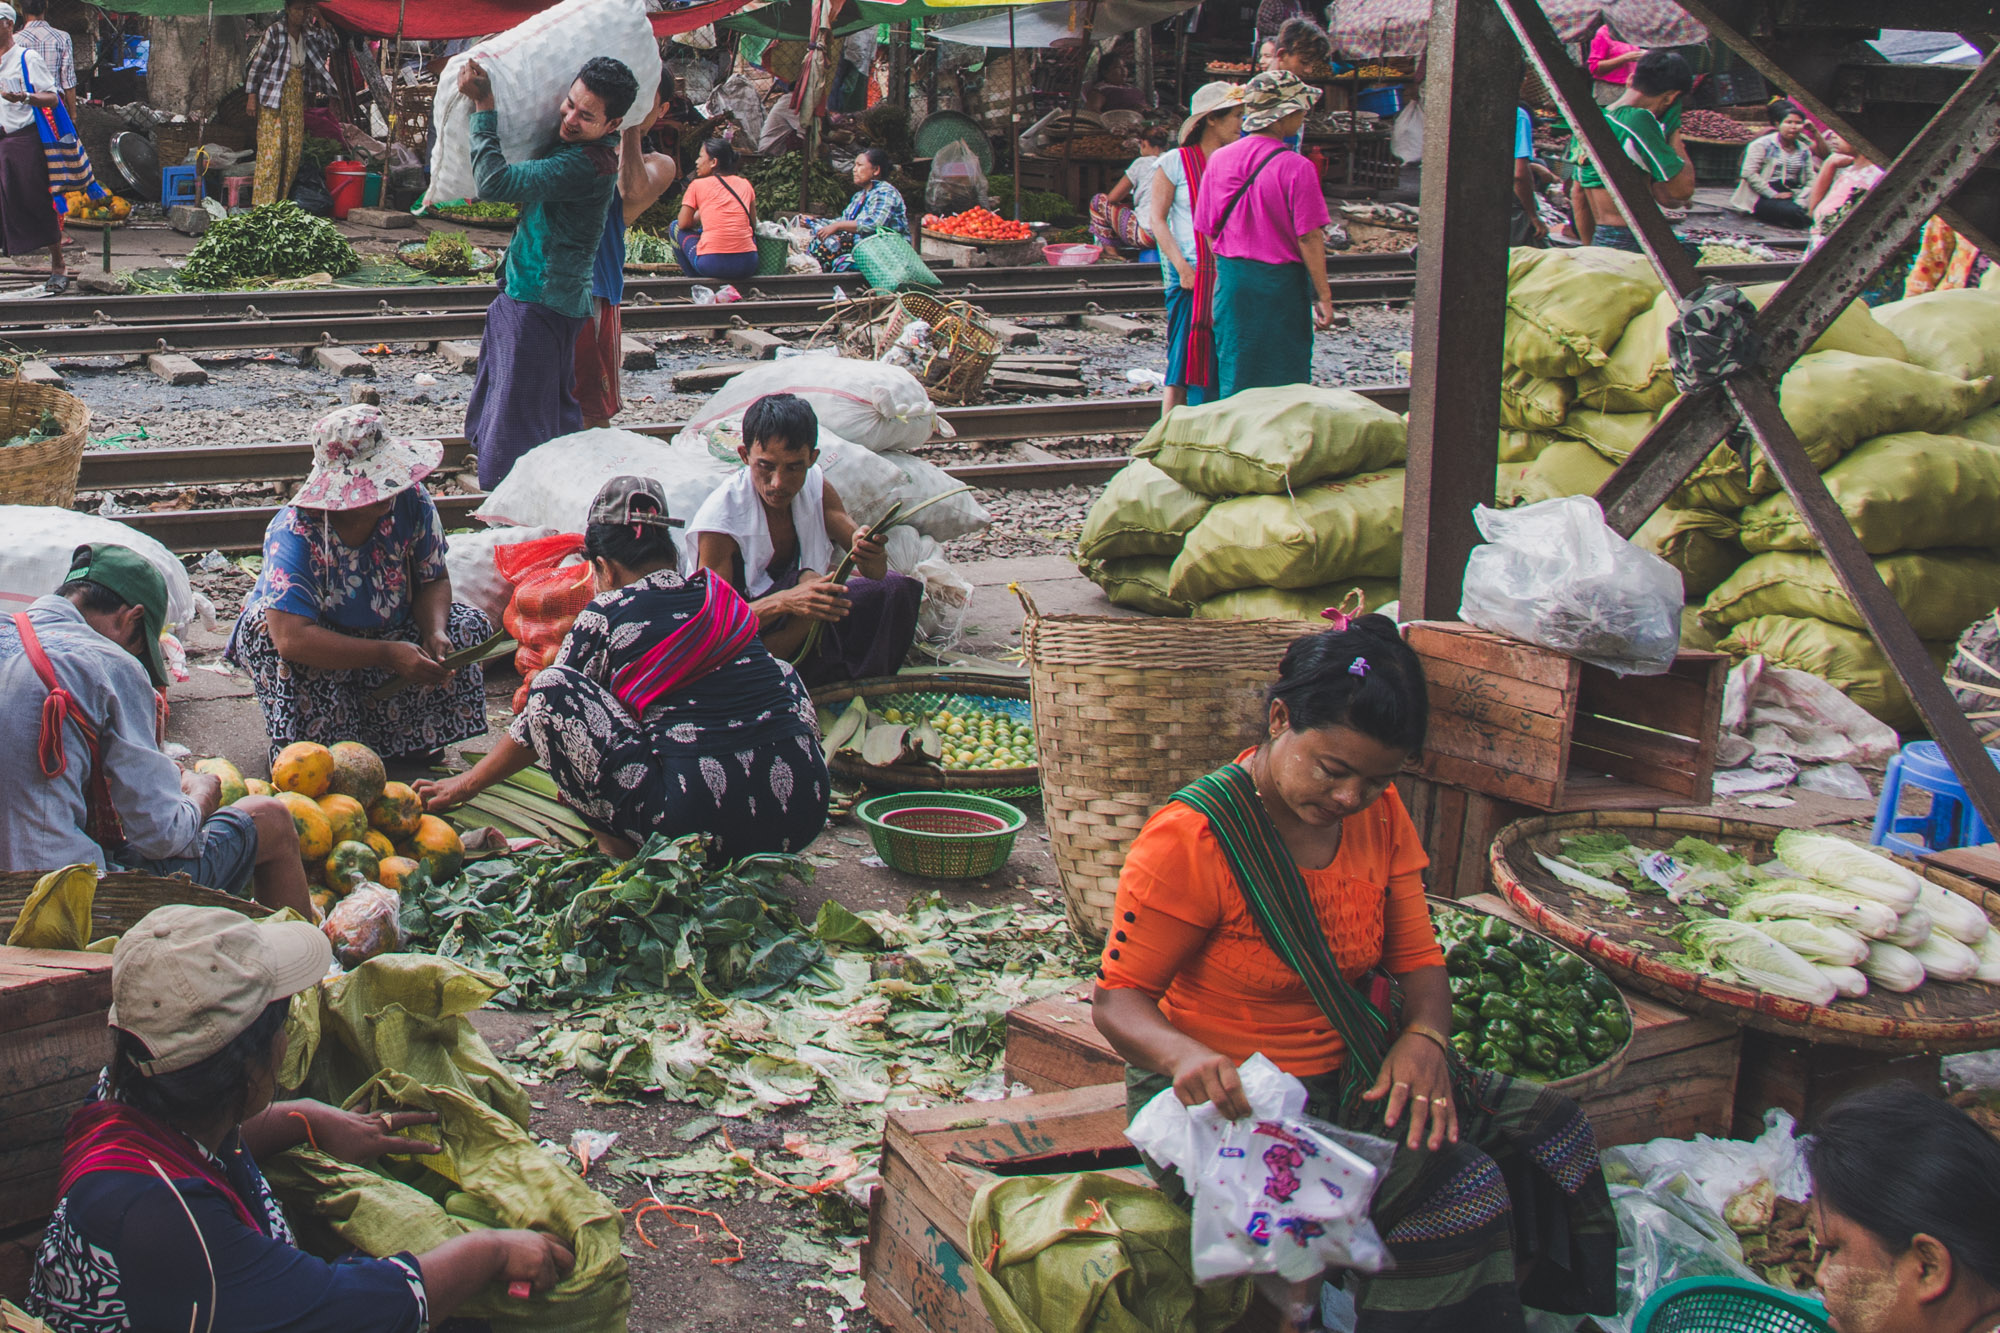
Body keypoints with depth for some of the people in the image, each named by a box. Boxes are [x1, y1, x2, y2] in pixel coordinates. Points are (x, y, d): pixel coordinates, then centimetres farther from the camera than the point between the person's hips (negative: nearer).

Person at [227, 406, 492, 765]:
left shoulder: (411, 499, -19)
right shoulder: (295, 533, -32)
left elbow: (433, 580, -6)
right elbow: (292, 637, -42)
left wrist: (435, 633, -29)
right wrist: (388, 655, -46)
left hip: (387, 630, 4)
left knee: (470, 626, -14)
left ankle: (410, 740, -2)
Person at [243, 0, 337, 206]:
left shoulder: (309, 35, 9)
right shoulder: (274, 32, -7)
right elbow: (258, 64, -5)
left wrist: (317, 22, 3)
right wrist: (251, 95, -7)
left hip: (297, 98, 6)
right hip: (273, 97, -6)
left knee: (293, 152, 3)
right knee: (271, 151, -10)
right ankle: (263, 205, -9)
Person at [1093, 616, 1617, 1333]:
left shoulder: (1379, 815, 3)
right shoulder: (1189, 838, -19)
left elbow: (1418, 958, 7)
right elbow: (1117, 1000, -15)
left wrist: (1425, 1035, -16)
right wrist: (1187, 1057, -37)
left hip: (1355, 1078, 7)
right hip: (1230, 1105, -7)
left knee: (1551, 1132, -4)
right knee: (1454, 1185, -24)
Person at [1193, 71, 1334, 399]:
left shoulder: (1219, 159, 0)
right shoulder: (1296, 168, -16)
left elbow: (1208, 230, 7)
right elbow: (1309, 238, -15)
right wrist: (1323, 295, -8)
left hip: (1231, 282, 5)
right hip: (1281, 283, -5)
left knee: (1234, 379, 13)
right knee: (1284, 384, 5)